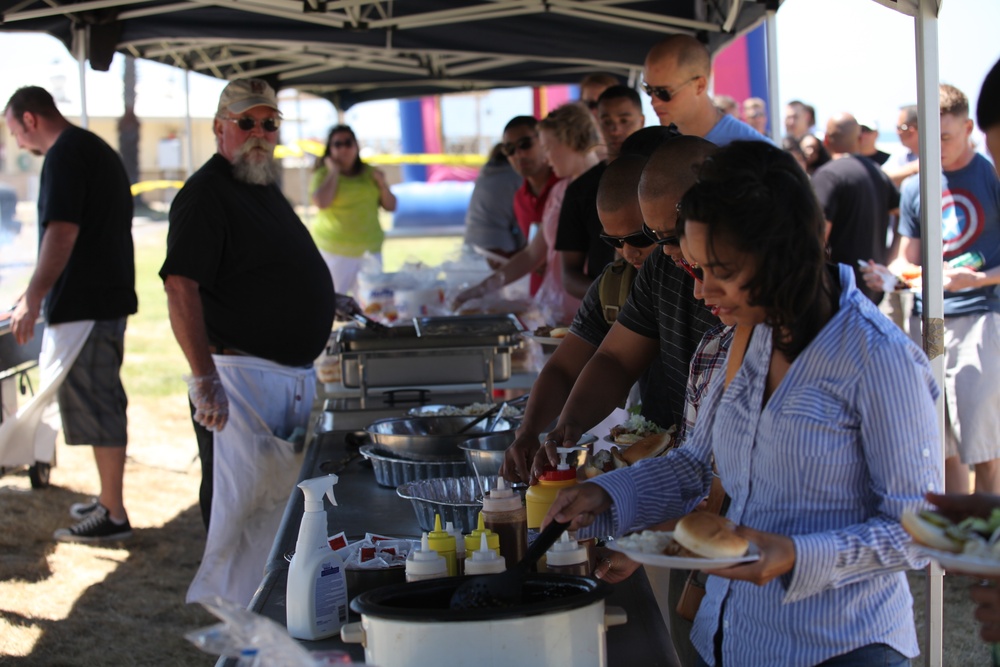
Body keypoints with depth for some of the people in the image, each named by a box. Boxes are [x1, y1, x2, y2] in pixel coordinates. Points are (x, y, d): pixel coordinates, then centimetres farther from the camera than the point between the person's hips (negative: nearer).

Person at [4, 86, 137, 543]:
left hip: (83, 303, -10)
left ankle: (113, 516, -2)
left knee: (95, 406, -6)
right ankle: (109, 500, 25)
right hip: (111, 296, 10)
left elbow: (62, 231, -23)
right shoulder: (99, 150, 18)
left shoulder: (64, 154, -13)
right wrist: (41, 289, 29)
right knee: (105, 400, 16)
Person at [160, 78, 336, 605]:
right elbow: (180, 289, -23)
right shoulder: (207, 192, -13)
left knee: (280, 504, 13)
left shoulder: (265, 188, 17)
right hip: (237, 378, -9)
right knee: (240, 512, -8)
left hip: (293, 377, 9)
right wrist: (203, 379, -30)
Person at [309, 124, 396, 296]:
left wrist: (382, 185, -5)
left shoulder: (369, 173, 10)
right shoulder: (323, 174, -2)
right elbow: (321, 203, -21)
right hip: (335, 252, -4)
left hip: (370, 250, 4)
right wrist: (333, 172, -13)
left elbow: (391, 206, 13)